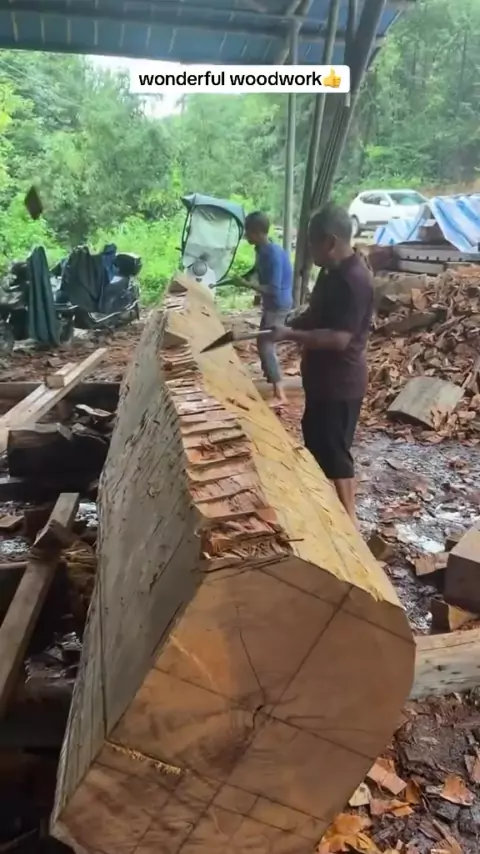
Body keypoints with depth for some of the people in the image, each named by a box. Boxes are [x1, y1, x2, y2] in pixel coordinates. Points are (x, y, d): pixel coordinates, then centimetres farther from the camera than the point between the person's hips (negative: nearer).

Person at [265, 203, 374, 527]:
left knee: (334, 455, 1)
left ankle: (348, 520, 16)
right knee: (317, 447, 20)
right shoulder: (333, 271, 8)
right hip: (323, 379, 10)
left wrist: (291, 335, -26)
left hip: (340, 384, -10)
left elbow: (338, 339, -29)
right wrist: (290, 326, 4)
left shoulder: (354, 280, -23)